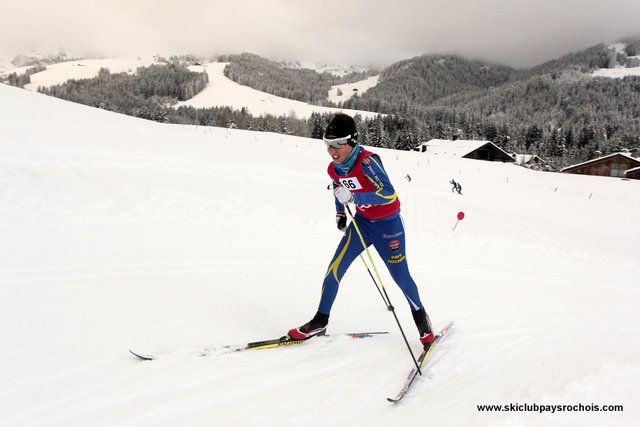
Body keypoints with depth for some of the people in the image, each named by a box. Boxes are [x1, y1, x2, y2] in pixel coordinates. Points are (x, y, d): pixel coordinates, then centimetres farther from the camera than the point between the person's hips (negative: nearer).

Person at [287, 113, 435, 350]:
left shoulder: (367, 161, -28)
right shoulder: (333, 169, -6)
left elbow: (389, 194, -36)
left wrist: (353, 197, -37)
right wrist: (340, 214, 5)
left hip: (388, 223, -6)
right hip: (362, 221, 6)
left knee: (400, 276, 2)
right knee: (335, 268, -2)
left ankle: (421, 317, 30)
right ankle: (320, 321, 13)